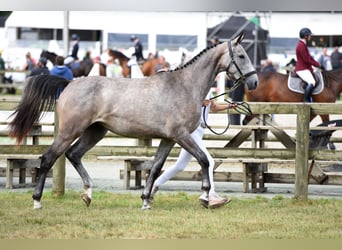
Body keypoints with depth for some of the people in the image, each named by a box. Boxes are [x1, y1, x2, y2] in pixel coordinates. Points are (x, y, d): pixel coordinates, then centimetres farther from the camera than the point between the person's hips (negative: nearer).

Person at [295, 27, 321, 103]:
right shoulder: (301, 46, -17)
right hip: (302, 69, -11)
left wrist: (317, 63, 7)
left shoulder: (303, 45, 16)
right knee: (311, 82, -29)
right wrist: (317, 64, -9)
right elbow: (306, 60, -19)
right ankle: (306, 101, -30)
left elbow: (309, 57, 21)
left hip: (305, 68, 11)